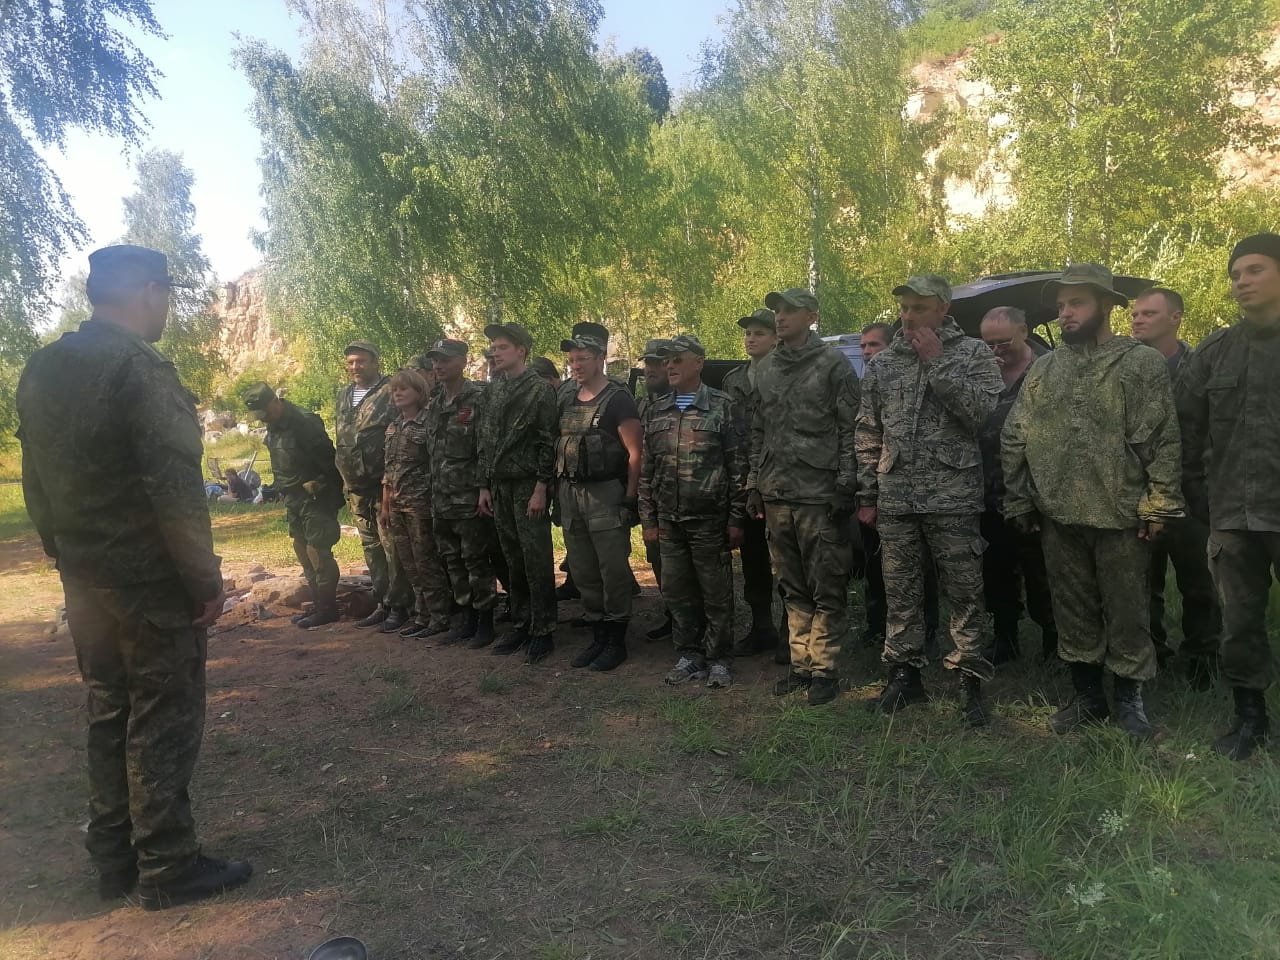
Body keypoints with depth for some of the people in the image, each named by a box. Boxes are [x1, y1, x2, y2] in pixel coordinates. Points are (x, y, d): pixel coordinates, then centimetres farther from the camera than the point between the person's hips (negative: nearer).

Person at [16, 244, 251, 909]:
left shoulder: (40, 370, 9)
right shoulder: (141, 367, -17)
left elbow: (37, 480, 14)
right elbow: (175, 487, -22)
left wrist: (65, 559, 20)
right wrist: (205, 579, -16)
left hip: (84, 581, 8)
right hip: (152, 581, -8)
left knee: (108, 717, 17)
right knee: (162, 723, 2)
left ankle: (112, 860, 28)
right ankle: (166, 868, 13)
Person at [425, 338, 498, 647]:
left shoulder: (478, 399, -10)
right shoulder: (434, 405, 13)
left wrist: (483, 490, -17)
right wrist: (434, 494, 15)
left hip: (470, 499, -7)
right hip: (442, 500, 8)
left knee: (477, 561, -1)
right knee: (453, 561, 13)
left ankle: (485, 621, 11)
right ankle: (465, 618, 24)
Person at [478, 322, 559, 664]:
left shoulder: (540, 389, -7)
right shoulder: (493, 392, 14)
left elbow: (549, 443, -12)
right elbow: (486, 442, 16)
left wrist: (541, 488, -17)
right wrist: (484, 486, 11)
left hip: (529, 487, -7)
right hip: (500, 487, 7)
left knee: (537, 561, -3)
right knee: (513, 561, 12)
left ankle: (542, 632, 6)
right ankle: (520, 625, 21)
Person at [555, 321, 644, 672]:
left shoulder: (618, 399, -8)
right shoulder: (565, 398, 12)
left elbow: (634, 453, -11)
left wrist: (629, 499, -14)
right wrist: (559, 487, 10)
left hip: (606, 494, -7)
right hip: (570, 494, 7)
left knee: (613, 570, -1)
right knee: (583, 572, 12)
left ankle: (617, 641, 11)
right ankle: (597, 637, 24)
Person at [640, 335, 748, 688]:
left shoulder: (722, 407, -3)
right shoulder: (655, 411, 10)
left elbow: (738, 467, -4)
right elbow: (646, 470, 12)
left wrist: (736, 519, -8)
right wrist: (648, 520, 7)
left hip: (710, 520, -4)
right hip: (668, 521, 4)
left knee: (716, 593, 4)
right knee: (676, 592, 11)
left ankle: (719, 659, 18)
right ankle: (689, 655, 25)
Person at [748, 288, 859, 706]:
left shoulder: (834, 364, -1)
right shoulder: (766, 371, 16)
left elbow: (850, 429, -5)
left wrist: (845, 485, -11)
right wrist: (754, 484, 15)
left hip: (820, 495, -6)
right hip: (776, 495, 6)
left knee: (827, 589, 0)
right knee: (792, 588, 12)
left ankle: (824, 669, 9)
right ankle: (801, 663, 21)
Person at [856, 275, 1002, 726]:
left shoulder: (973, 354, 1)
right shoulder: (881, 364, 10)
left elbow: (981, 412, -14)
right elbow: (868, 435, 12)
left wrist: (937, 363, -14)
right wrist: (867, 496, 9)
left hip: (953, 497, -3)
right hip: (895, 499, 4)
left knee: (963, 591, 3)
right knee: (900, 592, 11)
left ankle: (969, 678, 15)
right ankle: (904, 674, 23)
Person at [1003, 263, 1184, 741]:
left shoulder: (1143, 362, -2)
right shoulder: (1043, 368, 9)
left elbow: (1163, 440, -6)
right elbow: (1014, 440, 9)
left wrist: (1159, 503, -11)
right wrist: (1019, 503, 5)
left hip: (1122, 515, -3)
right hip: (1058, 515, 4)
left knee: (1126, 611, 7)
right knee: (1072, 610, 12)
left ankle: (1128, 698, 24)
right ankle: (1087, 696, 26)